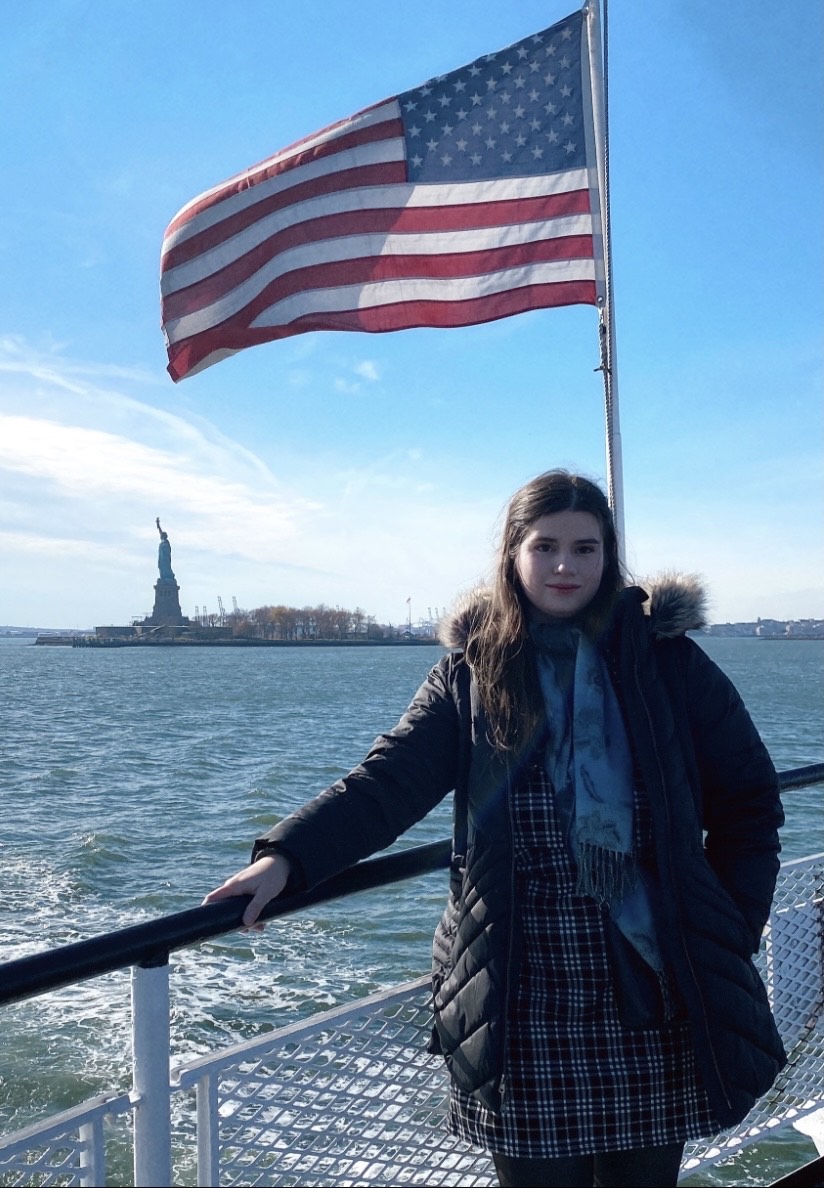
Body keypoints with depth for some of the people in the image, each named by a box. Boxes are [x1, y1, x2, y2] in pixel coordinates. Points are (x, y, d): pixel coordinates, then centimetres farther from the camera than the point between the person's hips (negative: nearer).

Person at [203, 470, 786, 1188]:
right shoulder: (471, 673, 2)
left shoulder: (667, 660, 1)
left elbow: (749, 800, 5)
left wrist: (731, 931, -1)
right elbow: (388, 780, -9)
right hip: (524, 1001, 0)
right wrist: (287, 857, -23)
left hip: (653, 995, 1)